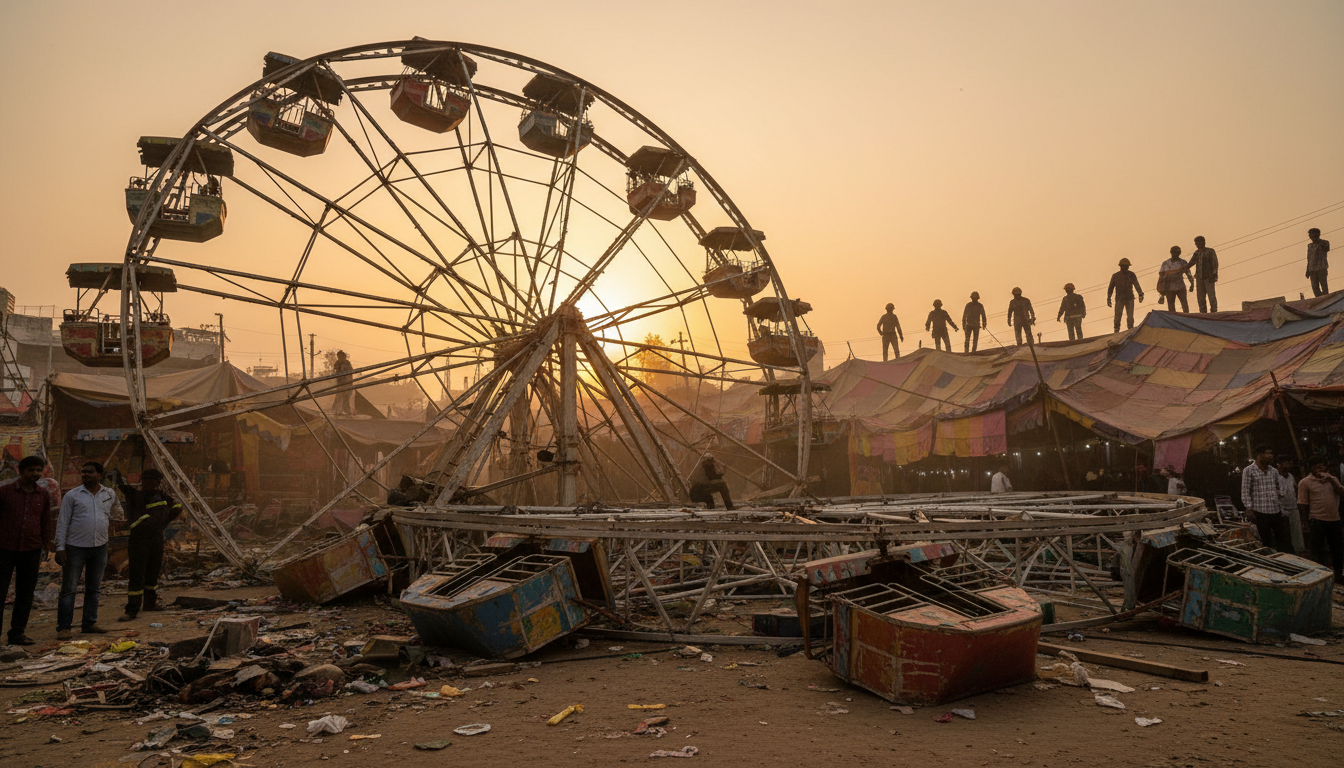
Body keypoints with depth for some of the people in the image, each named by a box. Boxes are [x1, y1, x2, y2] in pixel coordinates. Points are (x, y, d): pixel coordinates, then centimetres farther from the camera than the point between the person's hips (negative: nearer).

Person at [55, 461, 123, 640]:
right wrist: (60, 548, -9)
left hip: (100, 547, 4)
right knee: (69, 589, -3)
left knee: (94, 588, 10)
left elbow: (117, 513, 27)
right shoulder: (72, 495, -3)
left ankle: (89, 624, 19)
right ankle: (63, 627, 3)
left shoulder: (109, 495, 6)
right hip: (76, 547, -3)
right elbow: (63, 522, -5)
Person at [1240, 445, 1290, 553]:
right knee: (1266, 543, 1)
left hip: (1276, 512, 5)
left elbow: (1278, 491, 18)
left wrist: (1282, 510, 14)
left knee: (1284, 541, 7)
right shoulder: (1249, 471, -5)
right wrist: (1250, 511, -13)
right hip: (1260, 513, -5)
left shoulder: (1274, 471, 12)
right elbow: (1245, 493, -6)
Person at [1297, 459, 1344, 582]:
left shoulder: (1331, 479, 11)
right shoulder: (1305, 482, -6)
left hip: (1334, 519, 5)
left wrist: (1331, 481, -14)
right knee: (1318, 552, 3)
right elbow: (1302, 505, -5)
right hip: (1317, 521, -5)